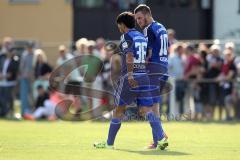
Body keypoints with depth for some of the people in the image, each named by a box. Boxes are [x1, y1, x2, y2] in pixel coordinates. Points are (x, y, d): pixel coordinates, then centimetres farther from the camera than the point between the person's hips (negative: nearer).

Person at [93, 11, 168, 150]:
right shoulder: (142, 37, 18)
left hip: (130, 78, -6)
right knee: (147, 110, -2)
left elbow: (129, 55, -19)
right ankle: (161, 138, -21)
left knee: (119, 110, 6)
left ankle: (109, 143, 16)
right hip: (144, 76, 6)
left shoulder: (127, 36, -4)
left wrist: (130, 74, -29)